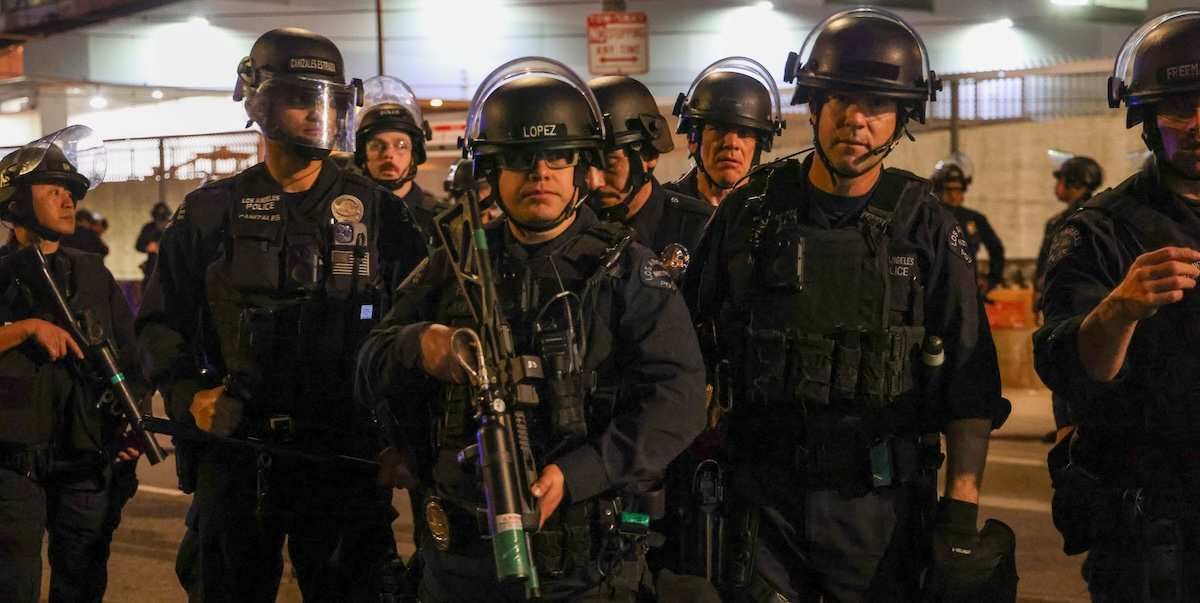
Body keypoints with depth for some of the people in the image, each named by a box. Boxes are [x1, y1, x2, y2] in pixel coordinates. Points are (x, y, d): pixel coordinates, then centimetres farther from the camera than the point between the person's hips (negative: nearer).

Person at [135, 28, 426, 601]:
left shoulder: (374, 209, 4)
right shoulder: (211, 211, 5)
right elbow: (162, 319, 9)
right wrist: (189, 394, -6)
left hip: (348, 452, 0)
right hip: (236, 448, 0)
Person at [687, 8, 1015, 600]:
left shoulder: (925, 228, -1)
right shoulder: (750, 210, 2)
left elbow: (970, 387, -1)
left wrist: (963, 509, -6)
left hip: (881, 501, -1)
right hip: (761, 495, 1)